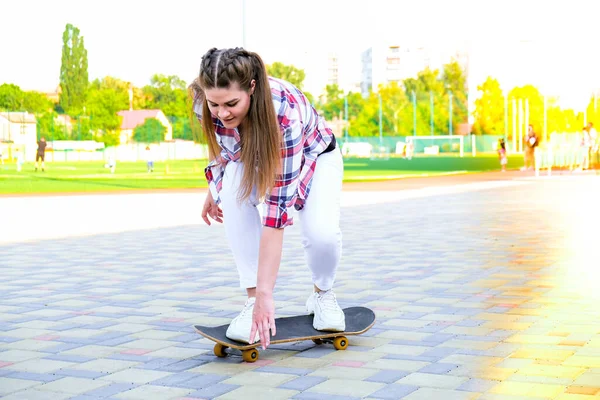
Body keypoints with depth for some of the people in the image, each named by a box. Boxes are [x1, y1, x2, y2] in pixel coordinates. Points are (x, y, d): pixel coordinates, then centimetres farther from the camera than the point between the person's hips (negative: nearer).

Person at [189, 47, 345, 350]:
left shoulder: (285, 113, -44)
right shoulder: (203, 101, -30)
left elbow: (277, 206, -46)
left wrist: (266, 293, -47)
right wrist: (213, 189, 7)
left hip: (313, 157, -3)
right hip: (249, 157, 4)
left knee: (322, 233, -29)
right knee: (234, 193, -31)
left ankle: (323, 294, 5)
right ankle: (251, 301, -19)